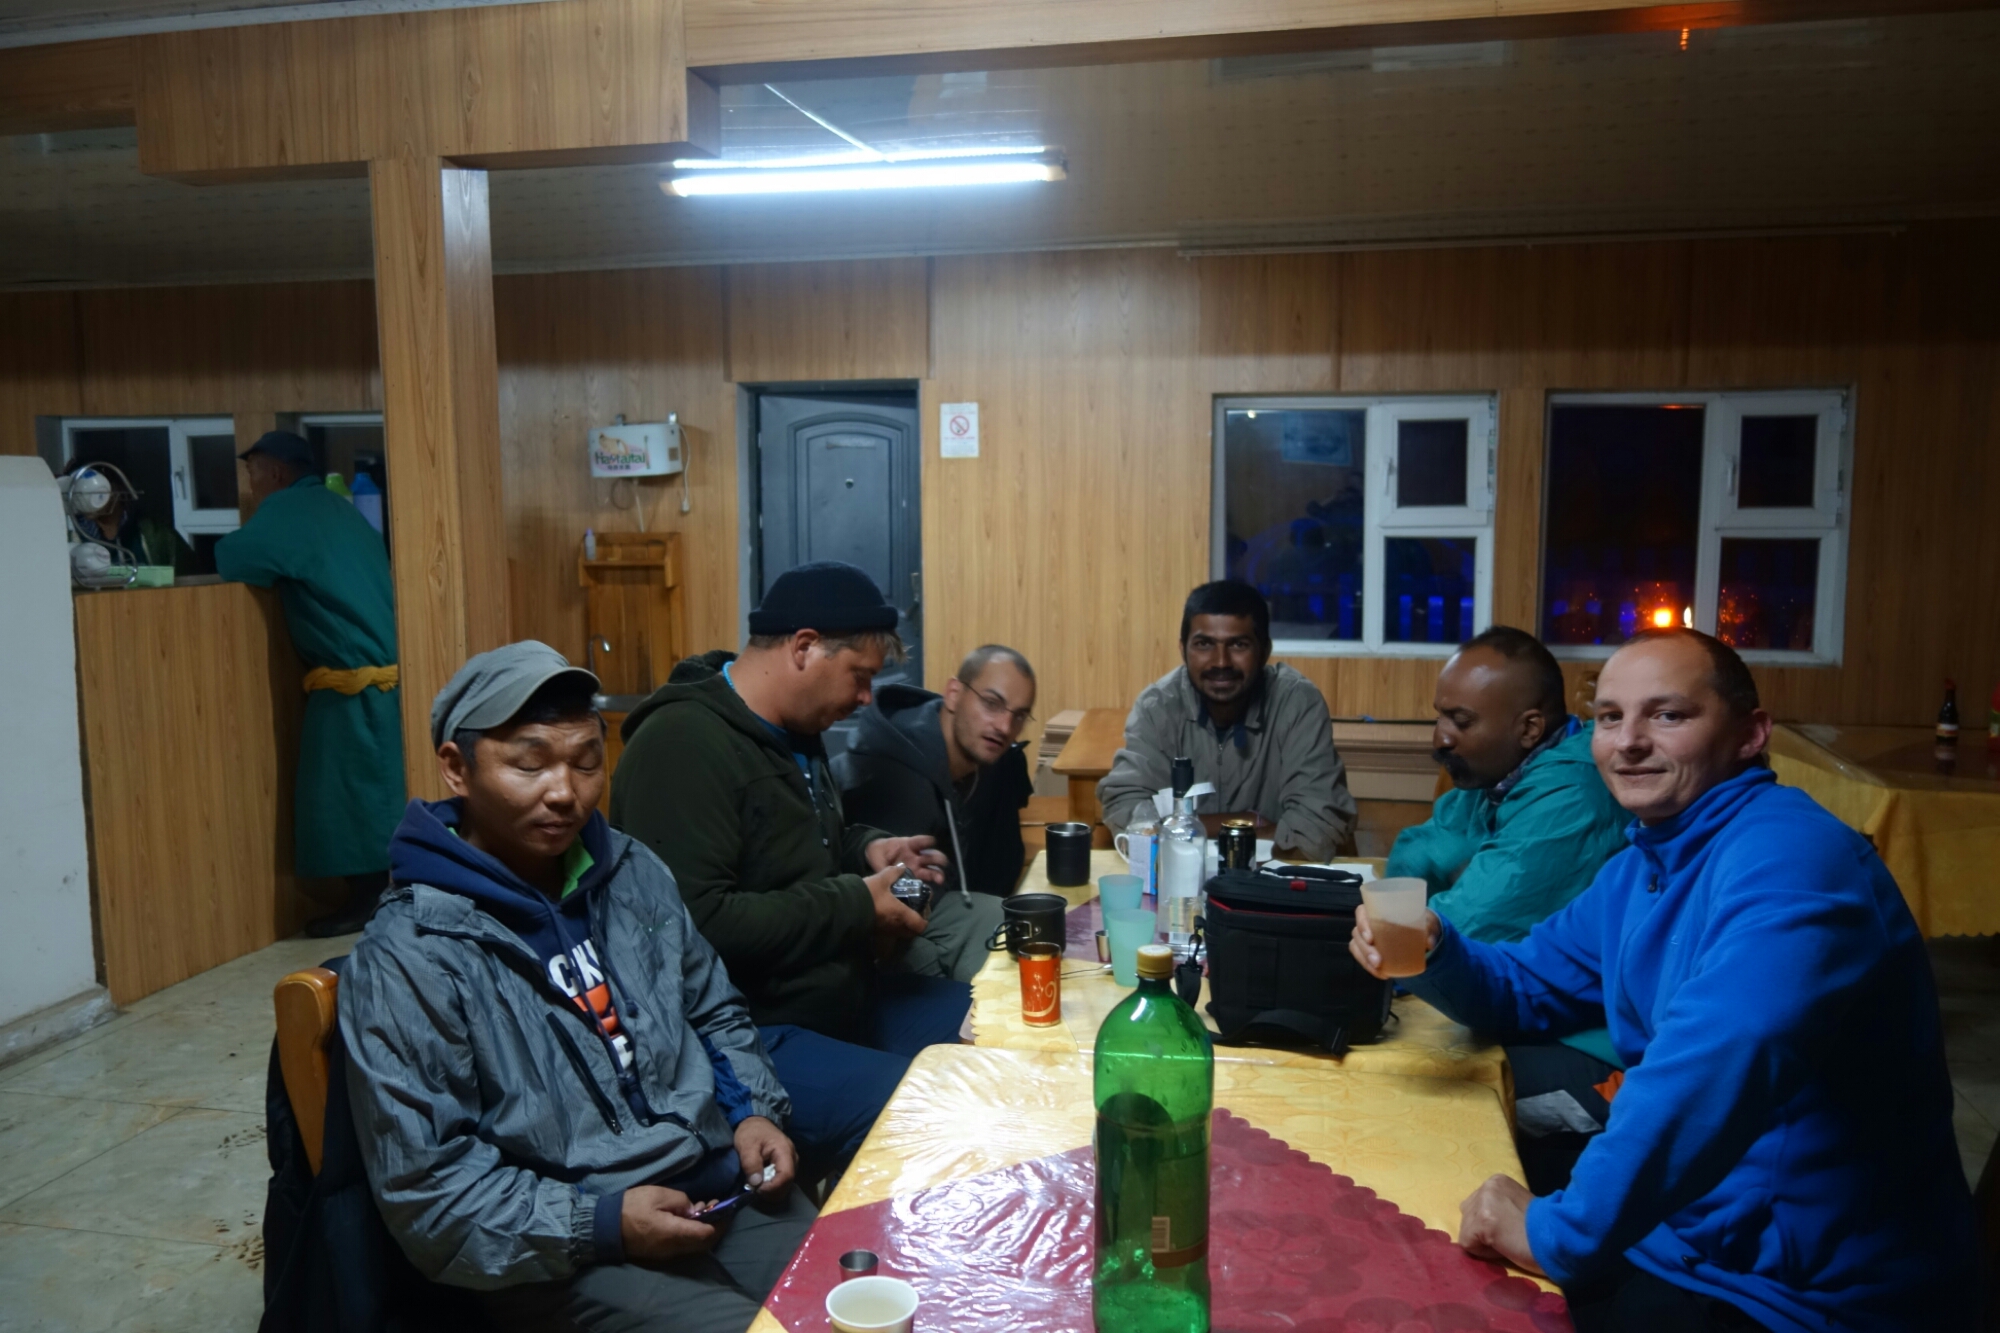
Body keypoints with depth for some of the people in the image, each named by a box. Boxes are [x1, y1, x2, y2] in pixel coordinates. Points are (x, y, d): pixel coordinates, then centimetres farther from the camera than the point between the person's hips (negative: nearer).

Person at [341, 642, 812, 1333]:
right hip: (562, 1256, -5)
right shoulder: (407, 960, -13)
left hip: (724, 1187, 6)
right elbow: (424, 1189, -12)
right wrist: (599, 1223, -18)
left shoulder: (633, 873, 6)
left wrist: (752, 1111, 2)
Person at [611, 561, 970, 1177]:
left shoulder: (792, 733, 12)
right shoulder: (684, 744, -20)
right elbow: (695, 921, -29)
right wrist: (855, 905, -20)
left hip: (838, 997, 11)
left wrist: (867, 848, 7)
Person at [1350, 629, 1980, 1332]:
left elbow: (1721, 1060, -41)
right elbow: (1526, 988, 17)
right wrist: (1431, 953, -6)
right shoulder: (1638, 869, 7)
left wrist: (1560, 1235, -33)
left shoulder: (1789, 858, -25)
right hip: (1683, 1234, 8)